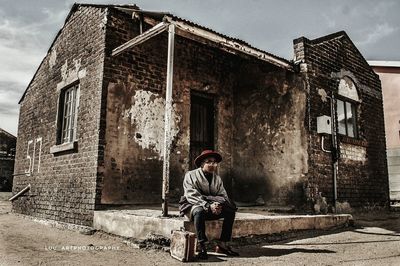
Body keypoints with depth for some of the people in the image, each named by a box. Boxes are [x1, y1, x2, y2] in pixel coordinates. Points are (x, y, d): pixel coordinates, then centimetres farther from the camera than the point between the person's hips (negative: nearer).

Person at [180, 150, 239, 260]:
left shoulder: (217, 178, 11)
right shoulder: (191, 175, -6)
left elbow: (223, 195, 2)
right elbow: (191, 196, -17)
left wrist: (218, 204, -23)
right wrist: (208, 205, -30)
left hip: (212, 208, 5)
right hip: (193, 206, -5)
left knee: (230, 211, -16)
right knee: (199, 211, -39)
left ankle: (222, 244, -13)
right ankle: (202, 247, -35)